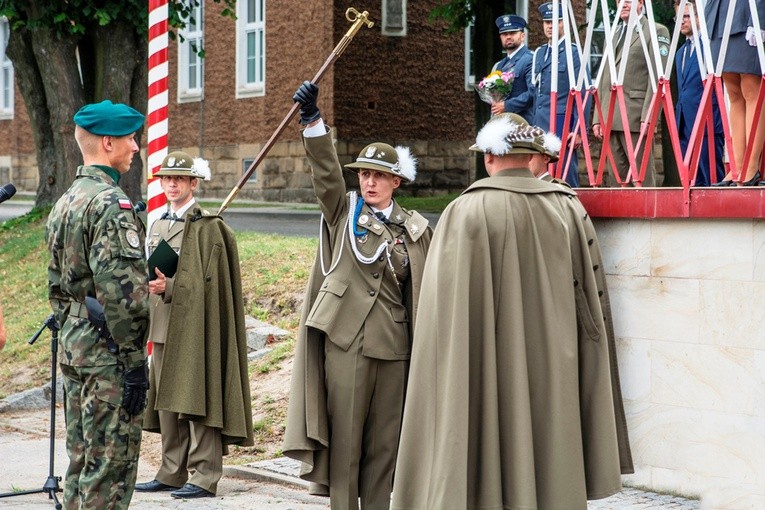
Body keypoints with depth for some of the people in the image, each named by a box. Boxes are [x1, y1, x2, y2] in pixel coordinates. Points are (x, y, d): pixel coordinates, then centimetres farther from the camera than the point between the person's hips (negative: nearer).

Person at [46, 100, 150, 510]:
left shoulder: (65, 202, 14)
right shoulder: (111, 204, -17)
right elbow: (122, 294, -22)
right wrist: (134, 364, -18)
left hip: (72, 348, 10)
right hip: (108, 353, -10)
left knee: (81, 462, 16)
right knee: (111, 466, -4)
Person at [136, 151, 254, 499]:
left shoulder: (207, 227, -7)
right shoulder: (158, 225, 16)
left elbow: (206, 281, -12)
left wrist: (169, 287, -22)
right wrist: (150, 284, 2)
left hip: (193, 324, -8)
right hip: (162, 325, 8)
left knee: (196, 399, -7)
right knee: (166, 400, 10)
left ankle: (205, 477, -4)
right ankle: (172, 473, 18)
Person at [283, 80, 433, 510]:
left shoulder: (415, 229, 8)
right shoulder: (344, 212, 6)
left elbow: (426, 291, 9)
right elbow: (326, 170, -9)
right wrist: (312, 120, -24)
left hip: (393, 345, 2)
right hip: (345, 339, -2)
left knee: (384, 441, 6)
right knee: (344, 437, 0)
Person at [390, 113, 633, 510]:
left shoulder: (466, 212, -10)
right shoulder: (569, 208, 2)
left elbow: (448, 308, -11)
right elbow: (592, 296, 5)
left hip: (491, 369, -4)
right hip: (556, 369, 4)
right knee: (552, 459, 11)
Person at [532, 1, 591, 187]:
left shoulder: (574, 53, -5)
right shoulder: (539, 53, 16)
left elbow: (582, 94, -9)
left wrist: (579, 130, -14)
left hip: (563, 127, -7)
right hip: (541, 126, 7)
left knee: (566, 179, -4)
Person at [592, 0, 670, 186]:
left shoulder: (656, 32, 2)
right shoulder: (612, 35, 24)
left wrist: (647, 117, -16)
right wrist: (597, 118, 14)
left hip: (635, 116, -7)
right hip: (611, 118, 7)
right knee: (619, 174, 4)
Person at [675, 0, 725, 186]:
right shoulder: (680, 53, 23)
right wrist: (678, 118, 16)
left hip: (707, 122, -8)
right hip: (685, 124, 8)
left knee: (712, 179, -8)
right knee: (691, 182, 5)